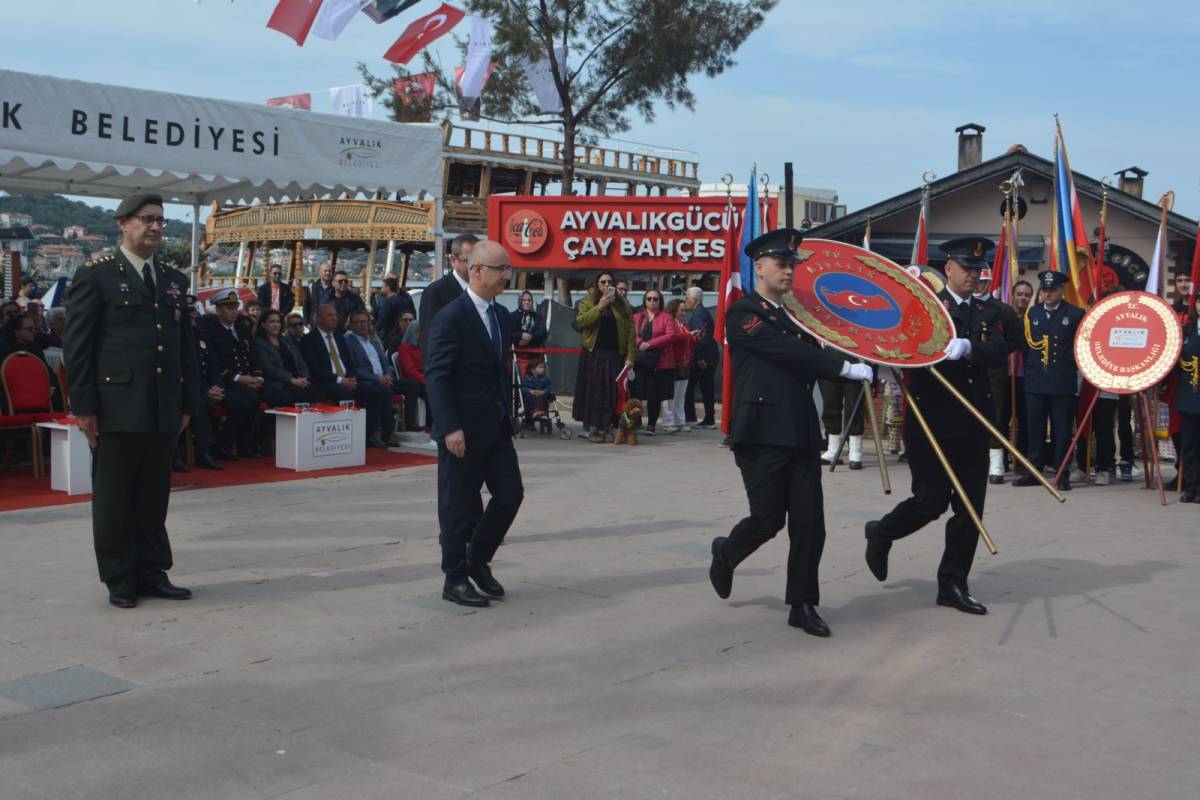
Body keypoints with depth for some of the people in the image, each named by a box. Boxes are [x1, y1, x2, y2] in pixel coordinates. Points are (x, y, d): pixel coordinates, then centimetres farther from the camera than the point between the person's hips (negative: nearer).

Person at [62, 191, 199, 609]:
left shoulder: (174, 280, 15)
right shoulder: (95, 276, -1)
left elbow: (186, 347, 17)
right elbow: (76, 345, -4)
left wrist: (187, 403, 12)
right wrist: (83, 406, -9)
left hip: (164, 411, 5)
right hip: (117, 408, -5)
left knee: (155, 495, 10)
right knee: (115, 497, 4)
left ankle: (151, 572, 19)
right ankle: (120, 579, 13)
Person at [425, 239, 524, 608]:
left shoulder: (502, 315, 11)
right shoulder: (451, 318, -13)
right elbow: (435, 376, -17)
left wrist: (508, 415, 12)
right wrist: (450, 428, -22)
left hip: (496, 426, 8)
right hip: (463, 429, -8)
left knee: (510, 494, 7)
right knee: (458, 505, 3)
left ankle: (478, 559, 26)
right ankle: (455, 579, 16)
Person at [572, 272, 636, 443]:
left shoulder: (622, 305, 8)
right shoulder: (587, 303, 6)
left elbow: (630, 331, 3)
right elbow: (580, 321, -13)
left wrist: (630, 356, -6)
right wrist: (599, 307, -19)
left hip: (616, 356, 1)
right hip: (593, 356, -1)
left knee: (613, 394, 0)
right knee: (594, 392, -1)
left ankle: (606, 427, 6)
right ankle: (593, 429, 3)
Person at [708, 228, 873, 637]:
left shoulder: (795, 315, 19)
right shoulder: (743, 314, -6)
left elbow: (812, 363, 15)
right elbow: (785, 350, -19)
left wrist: (869, 367, 1)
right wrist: (844, 367, -21)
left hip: (802, 434, 7)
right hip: (762, 434, -7)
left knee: (809, 523, 4)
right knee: (768, 519, -3)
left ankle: (803, 605, 15)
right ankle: (726, 553, 29)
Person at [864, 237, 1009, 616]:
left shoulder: (988, 314, 12)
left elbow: (1000, 350, -7)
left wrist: (967, 347, -26)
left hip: (973, 425, 5)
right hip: (931, 423, -5)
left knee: (971, 507, 5)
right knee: (932, 501, -5)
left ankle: (953, 584, 16)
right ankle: (881, 533, 25)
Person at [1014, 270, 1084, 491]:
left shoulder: (1075, 314, 1)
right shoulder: (1032, 313, 12)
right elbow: (1024, 343, 15)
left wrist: (1070, 362, -6)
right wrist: (1031, 365, 6)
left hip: (1063, 384, -3)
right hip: (1035, 382, 3)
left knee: (1062, 431, 1)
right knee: (1035, 430, 7)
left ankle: (1062, 474, 7)